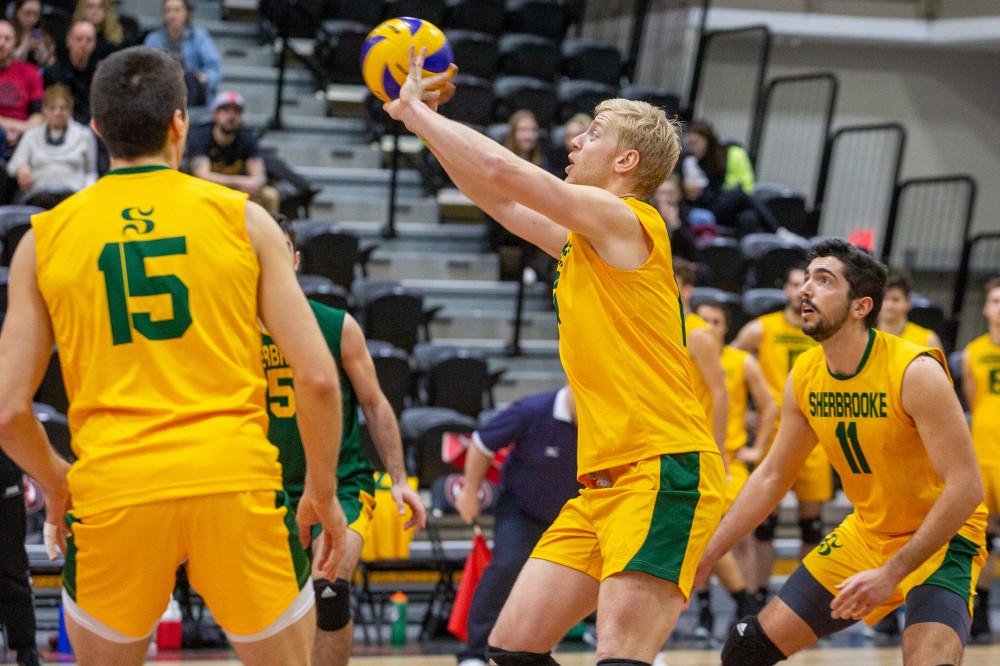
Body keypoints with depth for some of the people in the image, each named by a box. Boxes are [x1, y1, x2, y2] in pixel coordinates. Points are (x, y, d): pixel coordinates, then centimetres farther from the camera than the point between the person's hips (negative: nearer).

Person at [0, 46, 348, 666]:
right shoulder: (243, 218, 5)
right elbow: (318, 378, 0)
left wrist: (56, 485, 23)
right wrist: (323, 491, 13)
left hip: (113, 490, 1)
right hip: (235, 478, -1)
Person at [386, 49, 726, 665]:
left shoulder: (624, 219, -7)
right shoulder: (582, 240, 18)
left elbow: (502, 171, -15)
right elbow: (499, 198, 29)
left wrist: (416, 111, -3)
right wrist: (425, 118, 24)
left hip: (662, 475, -9)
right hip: (603, 482, 9)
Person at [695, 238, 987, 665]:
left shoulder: (916, 372, -24)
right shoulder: (804, 377, -5)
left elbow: (966, 487, -26)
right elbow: (771, 477, 8)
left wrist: (891, 573, -28)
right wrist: (705, 557, 4)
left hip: (941, 539, -6)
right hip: (864, 533, 6)